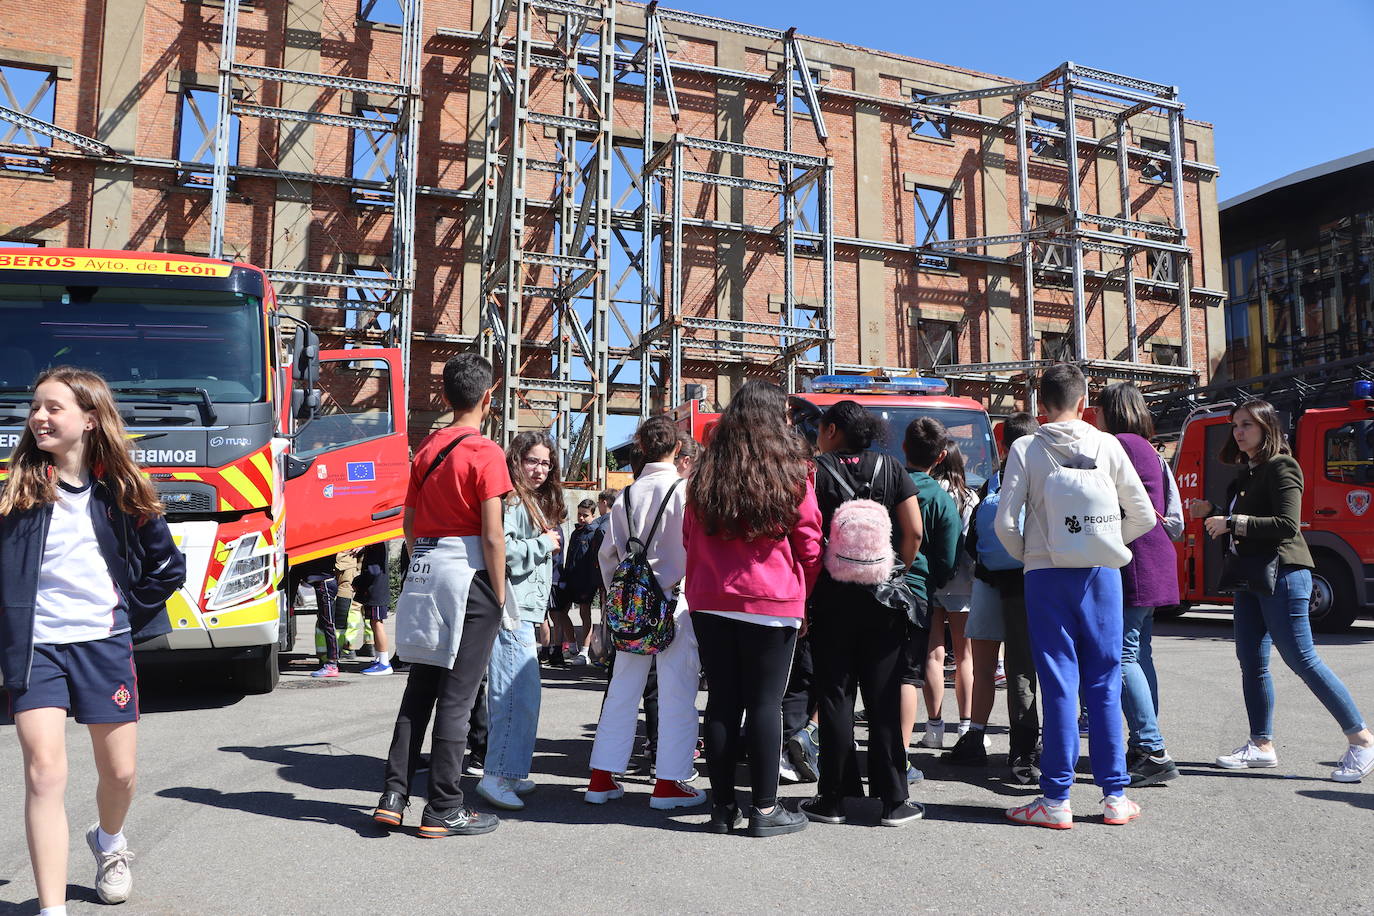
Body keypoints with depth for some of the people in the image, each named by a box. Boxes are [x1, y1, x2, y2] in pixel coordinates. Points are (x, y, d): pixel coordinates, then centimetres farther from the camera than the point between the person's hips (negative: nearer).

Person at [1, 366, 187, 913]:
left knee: (119, 773, 11)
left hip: (105, 644, 1)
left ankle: (109, 842, 43)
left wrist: (133, 614, 4)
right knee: (44, 773, -10)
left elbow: (168, 566, 8)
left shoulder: (120, 490, 1)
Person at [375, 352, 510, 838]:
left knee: (420, 687, 15)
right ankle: (444, 810, 8)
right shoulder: (485, 453, -11)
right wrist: (500, 596, -7)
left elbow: (409, 522, 14)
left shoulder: (427, 447, 10)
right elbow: (492, 535, -14)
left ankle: (393, 796, 17)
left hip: (424, 570, 7)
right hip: (468, 577, -7)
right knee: (457, 694, 0)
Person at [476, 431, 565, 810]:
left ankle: (508, 773, 20)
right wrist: (544, 544, -11)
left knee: (516, 695, 13)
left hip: (526, 612, 10)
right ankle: (497, 776, -7)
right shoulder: (511, 501, -10)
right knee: (519, 694, -13)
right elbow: (502, 549, -23)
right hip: (511, 612, -10)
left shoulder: (536, 503, 22)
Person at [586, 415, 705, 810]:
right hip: (675, 603, -5)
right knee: (677, 693, 3)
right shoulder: (685, 491, -8)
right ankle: (668, 782, 7)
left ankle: (602, 778, 18)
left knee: (622, 689, 11)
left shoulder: (628, 495, 6)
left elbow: (609, 552, 8)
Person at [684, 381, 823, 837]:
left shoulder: (707, 471, 6)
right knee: (764, 702, 3)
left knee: (721, 700, 9)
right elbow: (810, 545, -1)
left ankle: (722, 806, 17)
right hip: (771, 603, -4)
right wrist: (803, 594, 14)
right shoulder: (790, 471, -5)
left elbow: (690, 537, 13)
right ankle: (765, 809, 10)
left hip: (710, 602, 4)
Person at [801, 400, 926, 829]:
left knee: (835, 697, 5)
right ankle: (893, 801, 11)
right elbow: (914, 532, -1)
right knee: (884, 700, 7)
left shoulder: (817, 470, -4)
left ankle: (834, 798, 11)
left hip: (832, 596, -2)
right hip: (884, 600, 3)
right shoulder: (891, 469, 5)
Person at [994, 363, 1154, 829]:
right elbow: (1143, 515, 5)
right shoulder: (1107, 445, 3)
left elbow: (1005, 520, -8)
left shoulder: (1026, 449, -3)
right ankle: (1115, 795, 15)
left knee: (1058, 684, 2)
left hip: (1047, 575, -2)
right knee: (1104, 683, 9)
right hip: (1102, 574, 2)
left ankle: (1056, 799, 5)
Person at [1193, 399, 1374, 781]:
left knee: (1300, 658, -8)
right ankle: (1262, 744, 14)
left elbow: (1287, 524, -21)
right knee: (1251, 661, 7)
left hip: (1281, 574, -9)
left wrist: (1232, 522, -20)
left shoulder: (1281, 467, -10)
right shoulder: (1246, 474, 17)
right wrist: (1211, 514, 7)